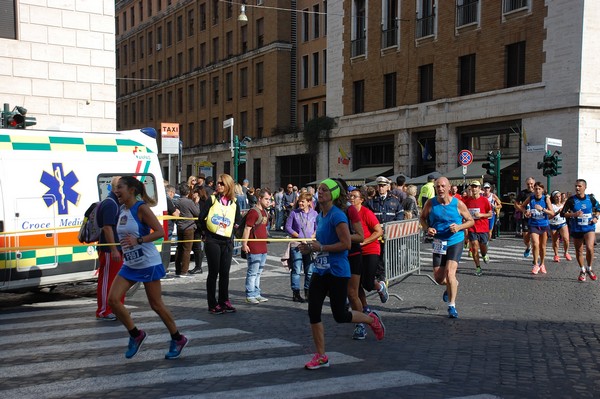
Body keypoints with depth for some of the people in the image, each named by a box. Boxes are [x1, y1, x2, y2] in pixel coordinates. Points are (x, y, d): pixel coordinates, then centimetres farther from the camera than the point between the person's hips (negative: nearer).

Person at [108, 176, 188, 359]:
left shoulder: (141, 208, -14)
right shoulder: (122, 210, 8)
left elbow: (160, 232, -21)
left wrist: (138, 240, -30)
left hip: (148, 264, -7)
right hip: (129, 265, 7)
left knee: (156, 305, 2)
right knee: (113, 299, -6)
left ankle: (178, 339, 21)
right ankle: (136, 335, 11)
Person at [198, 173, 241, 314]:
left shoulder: (234, 203, 7)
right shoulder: (212, 199, -2)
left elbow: (238, 220, 20)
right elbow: (201, 217, -3)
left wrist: (230, 231, 10)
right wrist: (206, 232, 2)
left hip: (227, 241, 3)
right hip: (212, 241, -3)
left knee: (225, 273, 8)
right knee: (213, 272, 0)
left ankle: (224, 302, 19)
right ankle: (213, 304, 6)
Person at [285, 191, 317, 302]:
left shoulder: (314, 213, 4)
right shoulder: (294, 213, 0)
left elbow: (317, 228, 7)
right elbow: (288, 227, 1)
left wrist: (312, 237, -10)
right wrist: (298, 236, -9)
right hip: (296, 244, -2)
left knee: (310, 271, 8)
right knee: (296, 270, -2)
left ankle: (308, 292, 21)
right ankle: (296, 293, 4)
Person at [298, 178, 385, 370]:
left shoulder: (337, 216, -15)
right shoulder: (319, 217, 11)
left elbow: (346, 244, -21)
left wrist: (321, 247, -19)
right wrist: (310, 248, 6)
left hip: (337, 272, -8)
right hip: (320, 270, 8)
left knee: (340, 316, 3)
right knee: (313, 312, 0)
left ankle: (372, 319, 31)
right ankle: (321, 357, 11)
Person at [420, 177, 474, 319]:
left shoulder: (458, 204, -8)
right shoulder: (430, 203, -4)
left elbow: (471, 221, 3)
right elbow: (423, 217, 11)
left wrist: (459, 227, -17)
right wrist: (427, 229, -10)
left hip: (455, 242, -3)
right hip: (438, 243, 3)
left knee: (450, 272, -19)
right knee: (438, 277, 5)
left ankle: (452, 306, -6)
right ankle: (453, 284, 42)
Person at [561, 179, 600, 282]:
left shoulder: (590, 198, 0)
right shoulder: (571, 200, -6)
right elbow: (563, 213, -6)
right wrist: (574, 214, -20)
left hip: (589, 228, 0)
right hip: (576, 229, 1)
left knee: (589, 248, -19)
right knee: (579, 251, 10)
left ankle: (589, 269, 5)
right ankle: (582, 270, 31)